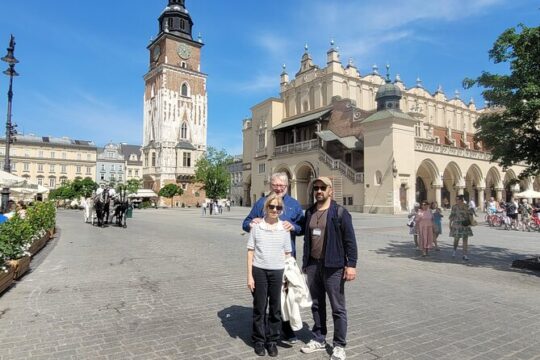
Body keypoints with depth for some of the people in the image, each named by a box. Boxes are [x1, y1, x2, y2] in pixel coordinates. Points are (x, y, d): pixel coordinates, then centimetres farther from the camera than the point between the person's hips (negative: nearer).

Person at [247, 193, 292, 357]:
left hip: (278, 271, 2)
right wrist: (249, 275, -4)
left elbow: (287, 254, 7)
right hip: (259, 271, -1)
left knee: (276, 308, 11)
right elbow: (250, 252, -1)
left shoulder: (284, 228, 2)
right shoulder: (256, 226, -3)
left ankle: (272, 340, 27)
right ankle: (259, 340, 27)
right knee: (259, 307, 10)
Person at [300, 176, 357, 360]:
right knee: (317, 305, 15)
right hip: (313, 265, 6)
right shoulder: (309, 212, 10)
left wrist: (351, 265, -15)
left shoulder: (340, 212, -7)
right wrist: (305, 262, 17)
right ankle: (319, 339, 30)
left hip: (333, 266, -5)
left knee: (338, 308, 4)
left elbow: (350, 240, -9)